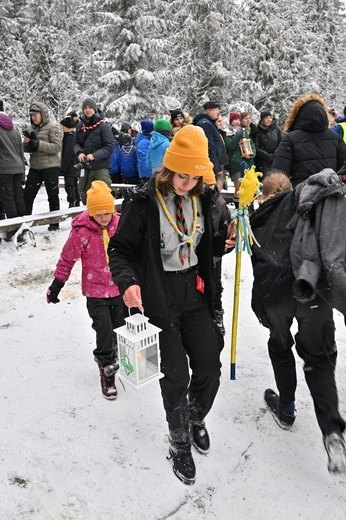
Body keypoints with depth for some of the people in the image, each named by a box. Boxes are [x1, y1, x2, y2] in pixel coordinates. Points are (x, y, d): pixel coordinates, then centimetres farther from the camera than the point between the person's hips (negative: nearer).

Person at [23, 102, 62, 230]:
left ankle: (54, 222, 15)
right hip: (35, 167, 6)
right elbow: (26, 149, 16)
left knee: (52, 195, 4)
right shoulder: (30, 129, 12)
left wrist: (38, 144, -20)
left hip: (50, 166, -5)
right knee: (27, 194, 3)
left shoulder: (52, 127, -5)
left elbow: (57, 147, -16)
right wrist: (27, 143, -7)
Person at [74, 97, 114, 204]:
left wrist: (95, 155, -22)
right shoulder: (80, 126, 8)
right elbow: (76, 143, 15)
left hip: (101, 168, -5)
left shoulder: (103, 126, -7)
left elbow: (110, 146, -11)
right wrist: (79, 152, -7)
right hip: (85, 167, 5)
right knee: (84, 197, 13)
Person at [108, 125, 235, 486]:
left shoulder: (202, 198, 3)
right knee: (175, 376, 2)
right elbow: (120, 250, -9)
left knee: (210, 368, 8)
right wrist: (127, 281, -27)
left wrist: (223, 242, -5)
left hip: (195, 297, 5)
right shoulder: (143, 203, -13)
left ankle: (196, 418, 42)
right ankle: (179, 444, 31)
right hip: (159, 301, -4)